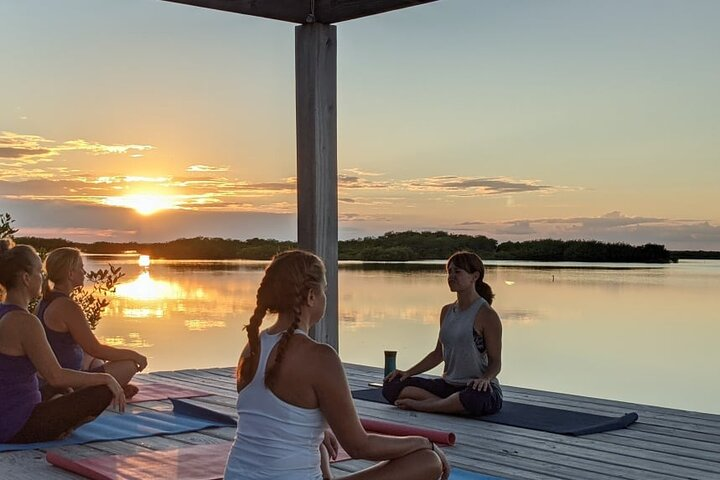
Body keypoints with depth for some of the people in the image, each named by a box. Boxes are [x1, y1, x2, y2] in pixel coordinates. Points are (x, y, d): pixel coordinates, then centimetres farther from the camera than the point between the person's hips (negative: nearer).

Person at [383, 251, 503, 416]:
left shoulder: (486, 314, -10)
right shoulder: (447, 311, 12)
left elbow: (495, 362, -8)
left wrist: (485, 378, -30)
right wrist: (408, 372, 8)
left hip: (475, 388, -6)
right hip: (449, 384, 6)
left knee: (476, 398, -44)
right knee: (391, 386, -9)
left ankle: (420, 405, -21)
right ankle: (450, 405, -18)